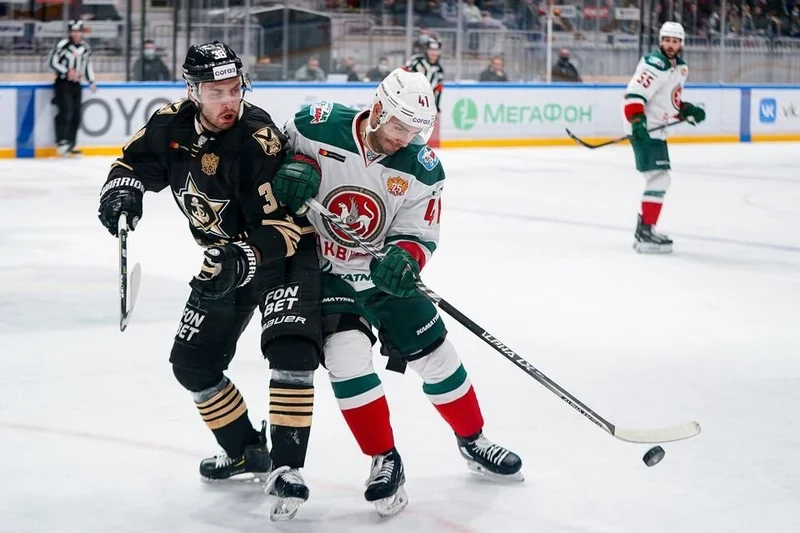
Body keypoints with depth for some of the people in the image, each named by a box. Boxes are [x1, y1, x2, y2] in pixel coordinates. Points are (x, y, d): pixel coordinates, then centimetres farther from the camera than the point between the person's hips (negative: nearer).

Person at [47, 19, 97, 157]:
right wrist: (67, 72, -18)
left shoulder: (85, 47, 8)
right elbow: (52, 62, -12)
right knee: (66, 111, -20)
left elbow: (88, 64, 19)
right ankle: (61, 142, -19)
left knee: (76, 115, 3)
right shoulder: (62, 45, -11)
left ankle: (70, 145, 10)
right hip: (62, 82, -6)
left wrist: (91, 82, 10)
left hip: (76, 84, 6)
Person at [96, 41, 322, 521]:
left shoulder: (259, 139, -28)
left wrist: (245, 260, -43)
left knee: (291, 348, -27)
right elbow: (138, 160, 6)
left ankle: (287, 467, -22)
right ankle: (246, 450, 29)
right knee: (192, 364, 9)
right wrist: (124, 188, -16)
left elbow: (285, 221, -31)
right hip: (226, 256, 7)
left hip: (286, 251, -7)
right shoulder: (173, 124, -10)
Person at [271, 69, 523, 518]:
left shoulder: (423, 169, -16)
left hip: (383, 271, 2)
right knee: (348, 357, -20)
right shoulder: (317, 127, -21)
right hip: (321, 269, -2)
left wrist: (403, 260, -35)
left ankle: (473, 440, 29)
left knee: (434, 353, 5)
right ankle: (385, 460, -4)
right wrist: (291, 171, -24)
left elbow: (419, 237, -12)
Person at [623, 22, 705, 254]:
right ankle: (645, 234, -17)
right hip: (644, 130, -10)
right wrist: (637, 121, -35)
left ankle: (643, 230, 29)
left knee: (658, 179, 18)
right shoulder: (654, 65, -18)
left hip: (657, 129, 10)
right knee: (659, 177, -16)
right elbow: (633, 95, -25)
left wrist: (687, 111, 9)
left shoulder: (681, 68, 12)